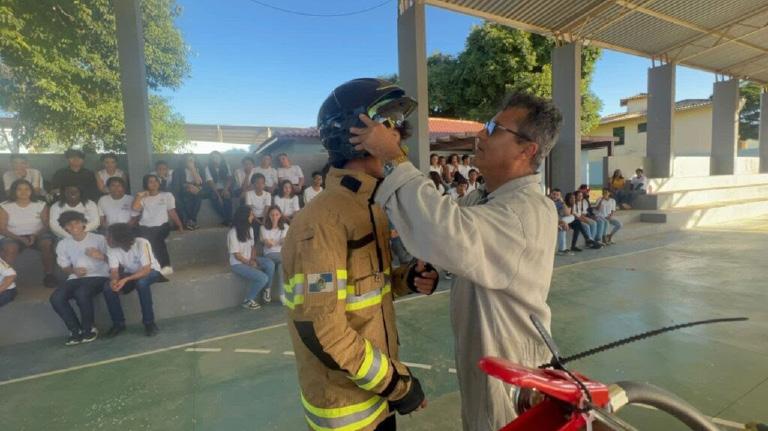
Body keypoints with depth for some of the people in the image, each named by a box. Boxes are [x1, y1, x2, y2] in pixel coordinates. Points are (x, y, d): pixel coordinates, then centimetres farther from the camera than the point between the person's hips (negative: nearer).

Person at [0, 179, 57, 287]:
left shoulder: (41, 205, 1)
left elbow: (46, 225, -1)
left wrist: (35, 235, -21)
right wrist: (20, 239, -19)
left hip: (37, 235, 1)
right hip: (14, 237, 0)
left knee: (47, 243, -32)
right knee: (10, 248, -34)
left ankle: (49, 274, -20)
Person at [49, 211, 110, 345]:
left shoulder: (98, 239, 1)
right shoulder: (63, 244, 12)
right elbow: (65, 267, 15)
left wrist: (101, 256, -20)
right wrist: (74, 270, -8)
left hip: (98, 276, -4)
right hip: (75, 278, 4)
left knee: (81, 293, -34)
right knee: (56, 297, -23)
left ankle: (88, 329, -12)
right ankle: (76, 330, -8)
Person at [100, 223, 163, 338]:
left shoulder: (142, 243, -31)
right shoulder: (111, 249, -16)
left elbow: (146, 270, -33)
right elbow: (114, 271, -16)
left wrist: (125, 280, -44)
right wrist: (114, 280, -39)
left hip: (151, 271, -5)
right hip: (130, 273, 5)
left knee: (141, 283, -38)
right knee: (107, 287, -21)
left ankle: (149, 322, -23)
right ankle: (118, 323, -4)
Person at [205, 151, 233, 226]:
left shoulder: (226, 165, 3)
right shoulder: (208, 168, -3)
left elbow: (229, 178, -5)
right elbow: (210, 182, -14)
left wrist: (226, 189, -25)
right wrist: (218, 195, -28)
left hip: (225, 189, 1)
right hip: (214, 190, -1)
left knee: (227, 196, -33)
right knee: (215, 198, -33)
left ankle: (227, 219, -23)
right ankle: (227, 219, -22)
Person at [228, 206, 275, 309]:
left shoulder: (250, 229, 4)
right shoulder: (233, 233, -18)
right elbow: (236, 254, -16)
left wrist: (253, 259, -7)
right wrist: (249, 263, -16)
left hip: (250, 260, 7)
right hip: (238, 264, -7)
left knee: (270, 264, -21)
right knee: (263, 278, -24)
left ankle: (265, 290, 1)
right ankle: (248, 301, -2)